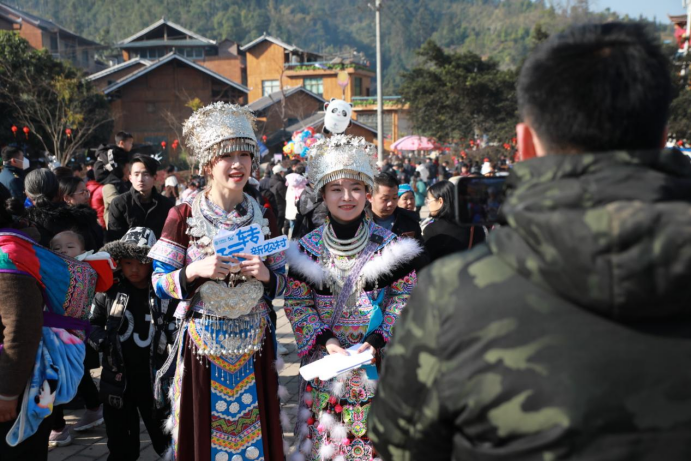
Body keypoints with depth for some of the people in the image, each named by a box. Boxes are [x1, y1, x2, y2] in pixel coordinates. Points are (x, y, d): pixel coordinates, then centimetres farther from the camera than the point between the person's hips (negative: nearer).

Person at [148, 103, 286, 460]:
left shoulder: (264, 217, 4)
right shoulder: (183, 216, -5)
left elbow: (281, 282, 7)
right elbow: (159, 284, -5)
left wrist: (265, 275, -14)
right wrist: (196, 272, -22)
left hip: (253, 345, 2)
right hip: (202, 343, -2)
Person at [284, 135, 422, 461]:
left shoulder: (389, 246, -4)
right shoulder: (308, 248, -2)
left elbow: (403, 297, -1)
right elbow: (297, 303, 1)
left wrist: (378, 340, -13)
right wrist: (325, 339, -12)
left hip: (376, 362, 0)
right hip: (324, 363, 1)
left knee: (374, 435, 5)